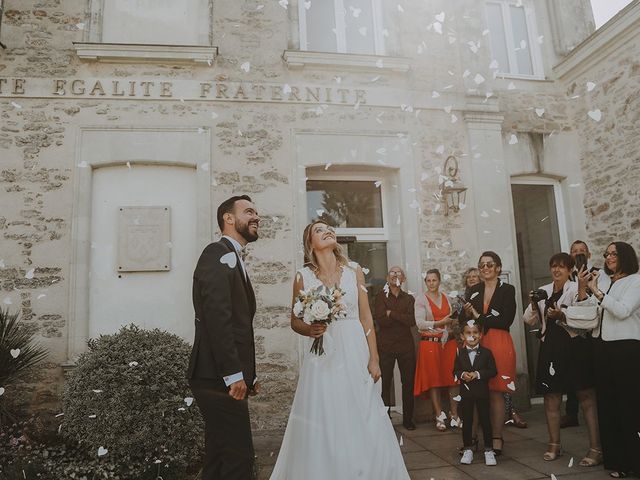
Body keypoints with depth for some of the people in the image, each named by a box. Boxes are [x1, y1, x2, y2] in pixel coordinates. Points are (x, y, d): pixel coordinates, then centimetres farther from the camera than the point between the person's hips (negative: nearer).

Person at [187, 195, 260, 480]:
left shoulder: (233, 259, 21)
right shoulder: (219, 253, -9)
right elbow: (217, 316, -21)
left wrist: (248, 374, 15)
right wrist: (234, 374, -22)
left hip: (225, 378, 10)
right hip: (220, 378, -10)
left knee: (220, 457, 17)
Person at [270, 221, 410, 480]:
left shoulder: (354, 271, 4)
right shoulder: (303, 276, 1)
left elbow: (366, 318, 3)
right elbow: (295, 321, 6)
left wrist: (374, 359, -1)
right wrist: (309, 329, -16)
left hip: (354, 354, 1)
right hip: (320, 356, -1)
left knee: (362, 425, 5)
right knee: (321, 428, 3)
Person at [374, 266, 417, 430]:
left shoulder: (409, 298, 10)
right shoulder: (381, 296, 2)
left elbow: (412, 321, -7)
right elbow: (380, 320, -12)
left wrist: (391, 313, -10)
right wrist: (402, 317, -10)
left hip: (406, 345, 2)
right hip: (385, 346, -2)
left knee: (408, 383, 6)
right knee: (384, 383, -1)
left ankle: (408, 419, 18)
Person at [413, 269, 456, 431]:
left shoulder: (445, 298, 13)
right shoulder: (421, 300, 0)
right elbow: (420, 323, -9)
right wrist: (440, 323, -18)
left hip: (448, 342, 3)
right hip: (430, 343, -3)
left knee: (452, 378, -1)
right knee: (433, 380, -2)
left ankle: (455, 415, 8)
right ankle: (439, 416, 6)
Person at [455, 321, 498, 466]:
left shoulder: (486, 352, -4)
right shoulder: (460, 353, 1)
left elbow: (493, 371, -8)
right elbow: (455, 371, 2)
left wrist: (478, 374, -20)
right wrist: (462, 374, -19)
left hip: (482, 391, -1)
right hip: (465, 391, 2)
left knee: (485, 420, 5)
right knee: (466, 421, 9)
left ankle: (488, 450, 18)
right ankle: (468, 450, 21)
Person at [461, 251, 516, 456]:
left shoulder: (507, 290, 2)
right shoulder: (474, 290, 14)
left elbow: (506, 321, -8)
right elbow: (464, 320, 12)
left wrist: (478, 317, -4)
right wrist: (467, 314, -10)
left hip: (499, 345, -3)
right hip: (476, 344, 3)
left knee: (496, 392, 0)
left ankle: (497, 438, 10)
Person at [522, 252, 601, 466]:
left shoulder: (577, 289, -5)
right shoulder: (543, 291, 10)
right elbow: (529, 320, 11)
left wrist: (562, 316, -25)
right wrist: (534, 305, -7)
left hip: (575, 346, -5)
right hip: (550, 347, 6)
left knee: (586, 398, 0)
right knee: (551, 397, 11)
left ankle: (596, 448, 8)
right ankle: (554, 445, 24)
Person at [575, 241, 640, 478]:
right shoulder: (602, 280, 13)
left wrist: (596, 290, -17)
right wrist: (582, 288, -3)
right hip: (602, 348, 6)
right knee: (607, 403, 8)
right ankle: (617, 460, 17)